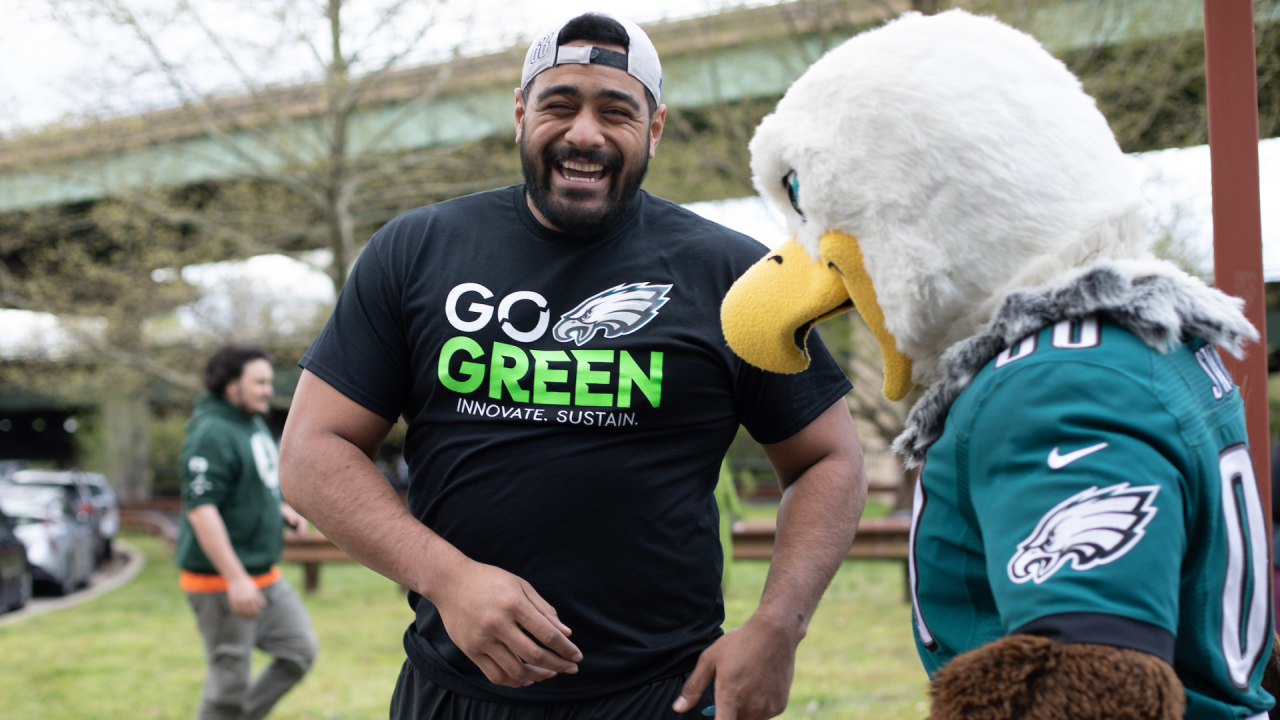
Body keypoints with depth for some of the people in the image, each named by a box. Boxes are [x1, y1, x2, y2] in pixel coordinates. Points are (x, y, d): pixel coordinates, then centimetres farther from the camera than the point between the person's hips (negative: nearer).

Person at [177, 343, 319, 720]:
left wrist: (284, 510, 6)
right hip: (220, 581, -9)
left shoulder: (255, 424, 12)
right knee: (230, 681, -2)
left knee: (300, 650, 10)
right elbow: (201, 511, -25)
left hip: (265, 575, 9)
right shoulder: (212, 433, -18)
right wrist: (236, 579, -28)